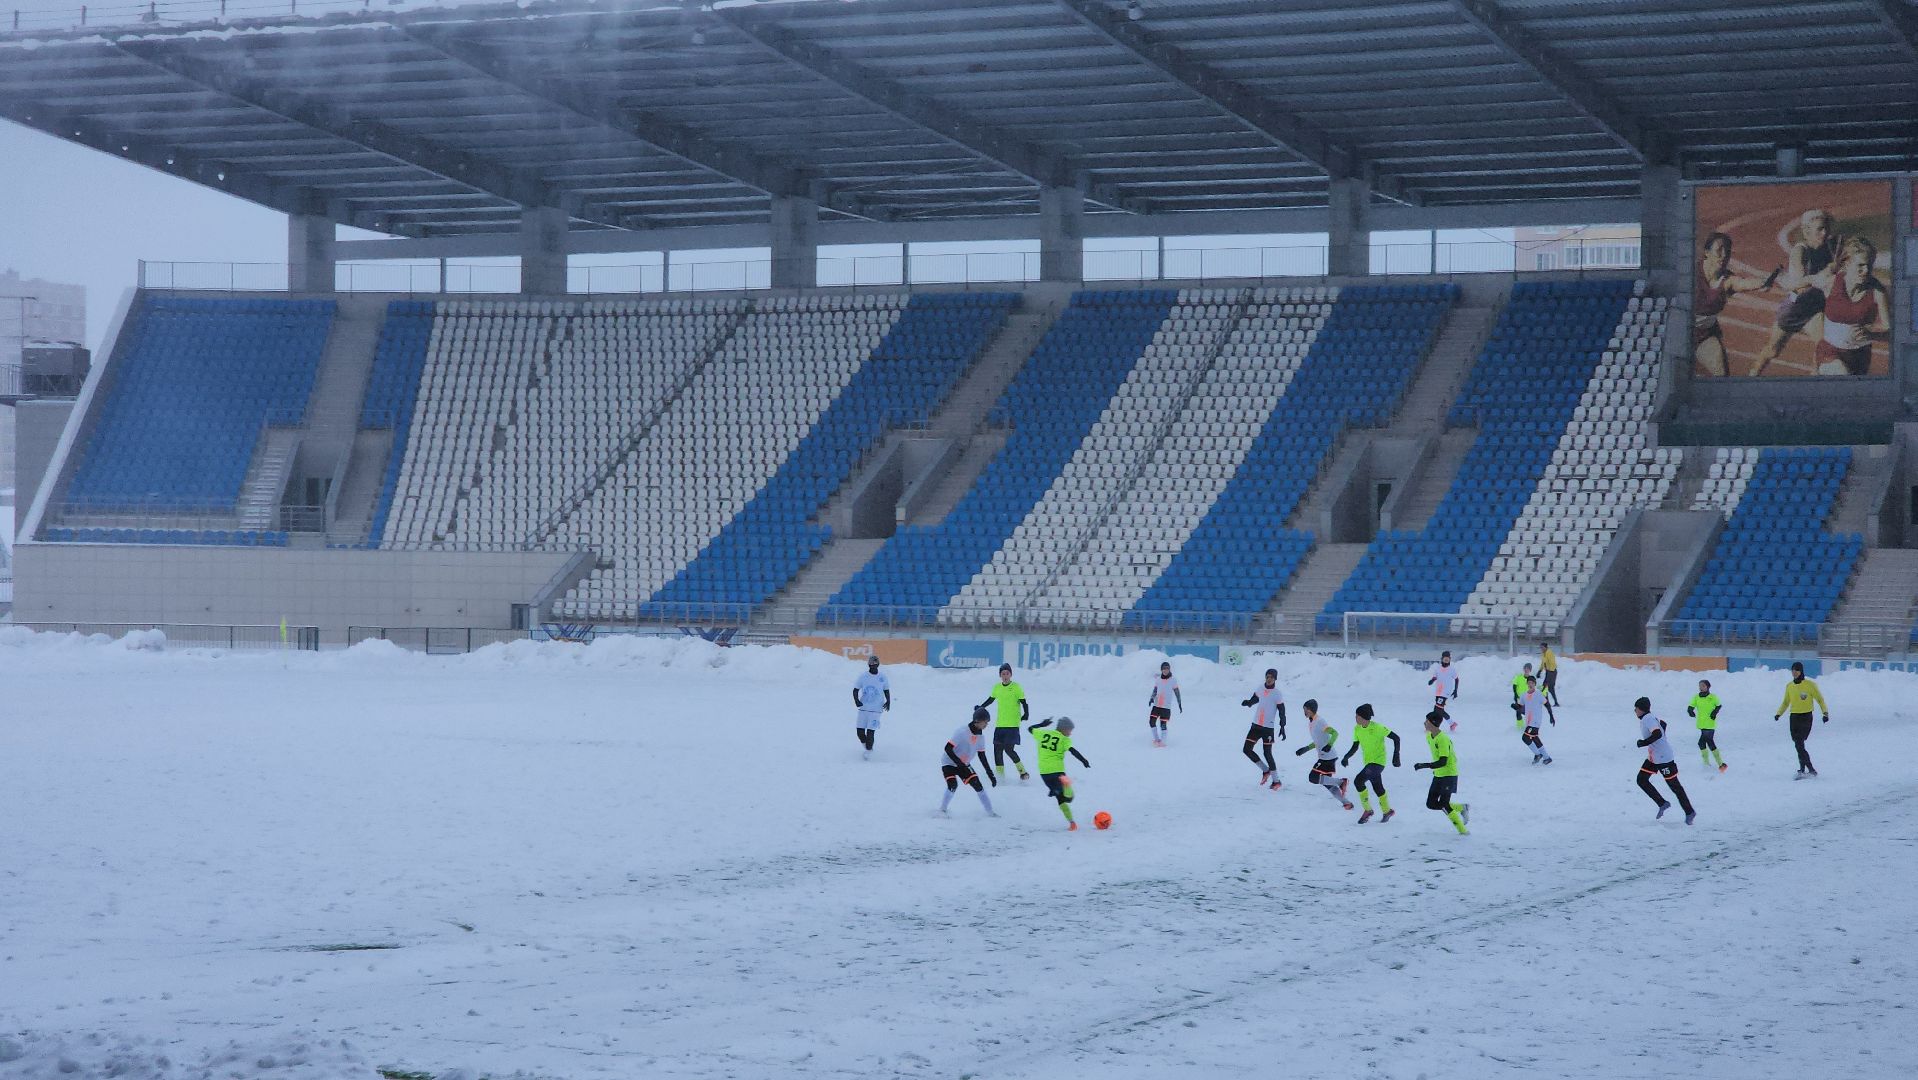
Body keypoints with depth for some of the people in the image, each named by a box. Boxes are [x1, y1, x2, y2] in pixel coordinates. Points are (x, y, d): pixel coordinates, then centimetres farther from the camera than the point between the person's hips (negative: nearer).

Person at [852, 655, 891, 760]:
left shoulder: (883, 678, 2)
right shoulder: (863, 677, 2)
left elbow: (886, 691, 14)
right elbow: (855, 690, 6)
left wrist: (888, 702, -3)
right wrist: (856, 700, -12)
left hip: (876, 709, -2)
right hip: (863, 708, 2)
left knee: (870, 731, -11)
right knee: (860, 731, 0)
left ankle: (869, 751, 4)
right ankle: (866, 746, 26)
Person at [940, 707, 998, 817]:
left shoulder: (980, 736, -3)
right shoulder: (962, 733, -26)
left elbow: (982, 756, 6)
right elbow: (948, 748, -26)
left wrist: (990, 774, 4)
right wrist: (959, 763, -29)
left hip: (964, 764, 6)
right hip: (949, 763, -6)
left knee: (977, 785, -4)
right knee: (953, 785, -26)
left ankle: (990, 812, 3)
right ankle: (942, 810, -9)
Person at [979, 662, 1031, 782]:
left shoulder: (1016, 687, -7)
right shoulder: (996, 687, 9)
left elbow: (1024, 703, -8)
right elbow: (991, 700, 25)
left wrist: (1026, 714, -24)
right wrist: (981, 707, 20)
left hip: (1013, 724, -6)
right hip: (1000, 724, 6)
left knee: (1009, 749, -15)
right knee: (997, 749, 4)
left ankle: (1023, 772, -2)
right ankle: (1000, 775, 13)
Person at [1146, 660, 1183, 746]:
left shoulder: (1173, 681, -2)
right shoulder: (1158, 680, 8)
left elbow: (1177, 693, 3)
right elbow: (1155, 691, 13)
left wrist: (1180, 704, 2)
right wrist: (1152, 698, -6)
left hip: (1166, 707, -4)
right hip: (1156, 705, 4)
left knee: (1163, 724, -8)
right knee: (1151, 722, -5)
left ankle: (1163, 742, 3)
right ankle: (1156, 739, 8)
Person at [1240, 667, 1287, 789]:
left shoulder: (1278, 695, -9)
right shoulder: (1260, 690, 5)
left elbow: (1282, 712, -8)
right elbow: (1253, 700, 13)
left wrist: (1282, 728, -16)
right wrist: (1247, 702, -11)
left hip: (1268, 728, -6)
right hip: (1256, 725, 6)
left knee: (1267, 753, -8)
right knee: (1247, 749, 1)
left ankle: (1276, 780, 3)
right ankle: (1266, 770, 18)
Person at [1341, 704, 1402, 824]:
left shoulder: (1377, 728, -21)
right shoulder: (1357, 729, -2)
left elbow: (1396, 738, -14)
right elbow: (1355, 747, 4)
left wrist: (1396, 756, -18)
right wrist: (1346, 757, -13)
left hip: (1378, 761, -7)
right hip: (1368, 762, 7)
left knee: (1358, 781, -20)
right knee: (1377, 787, 19)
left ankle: (1368, 810, -7)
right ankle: (1387, 811, 39)